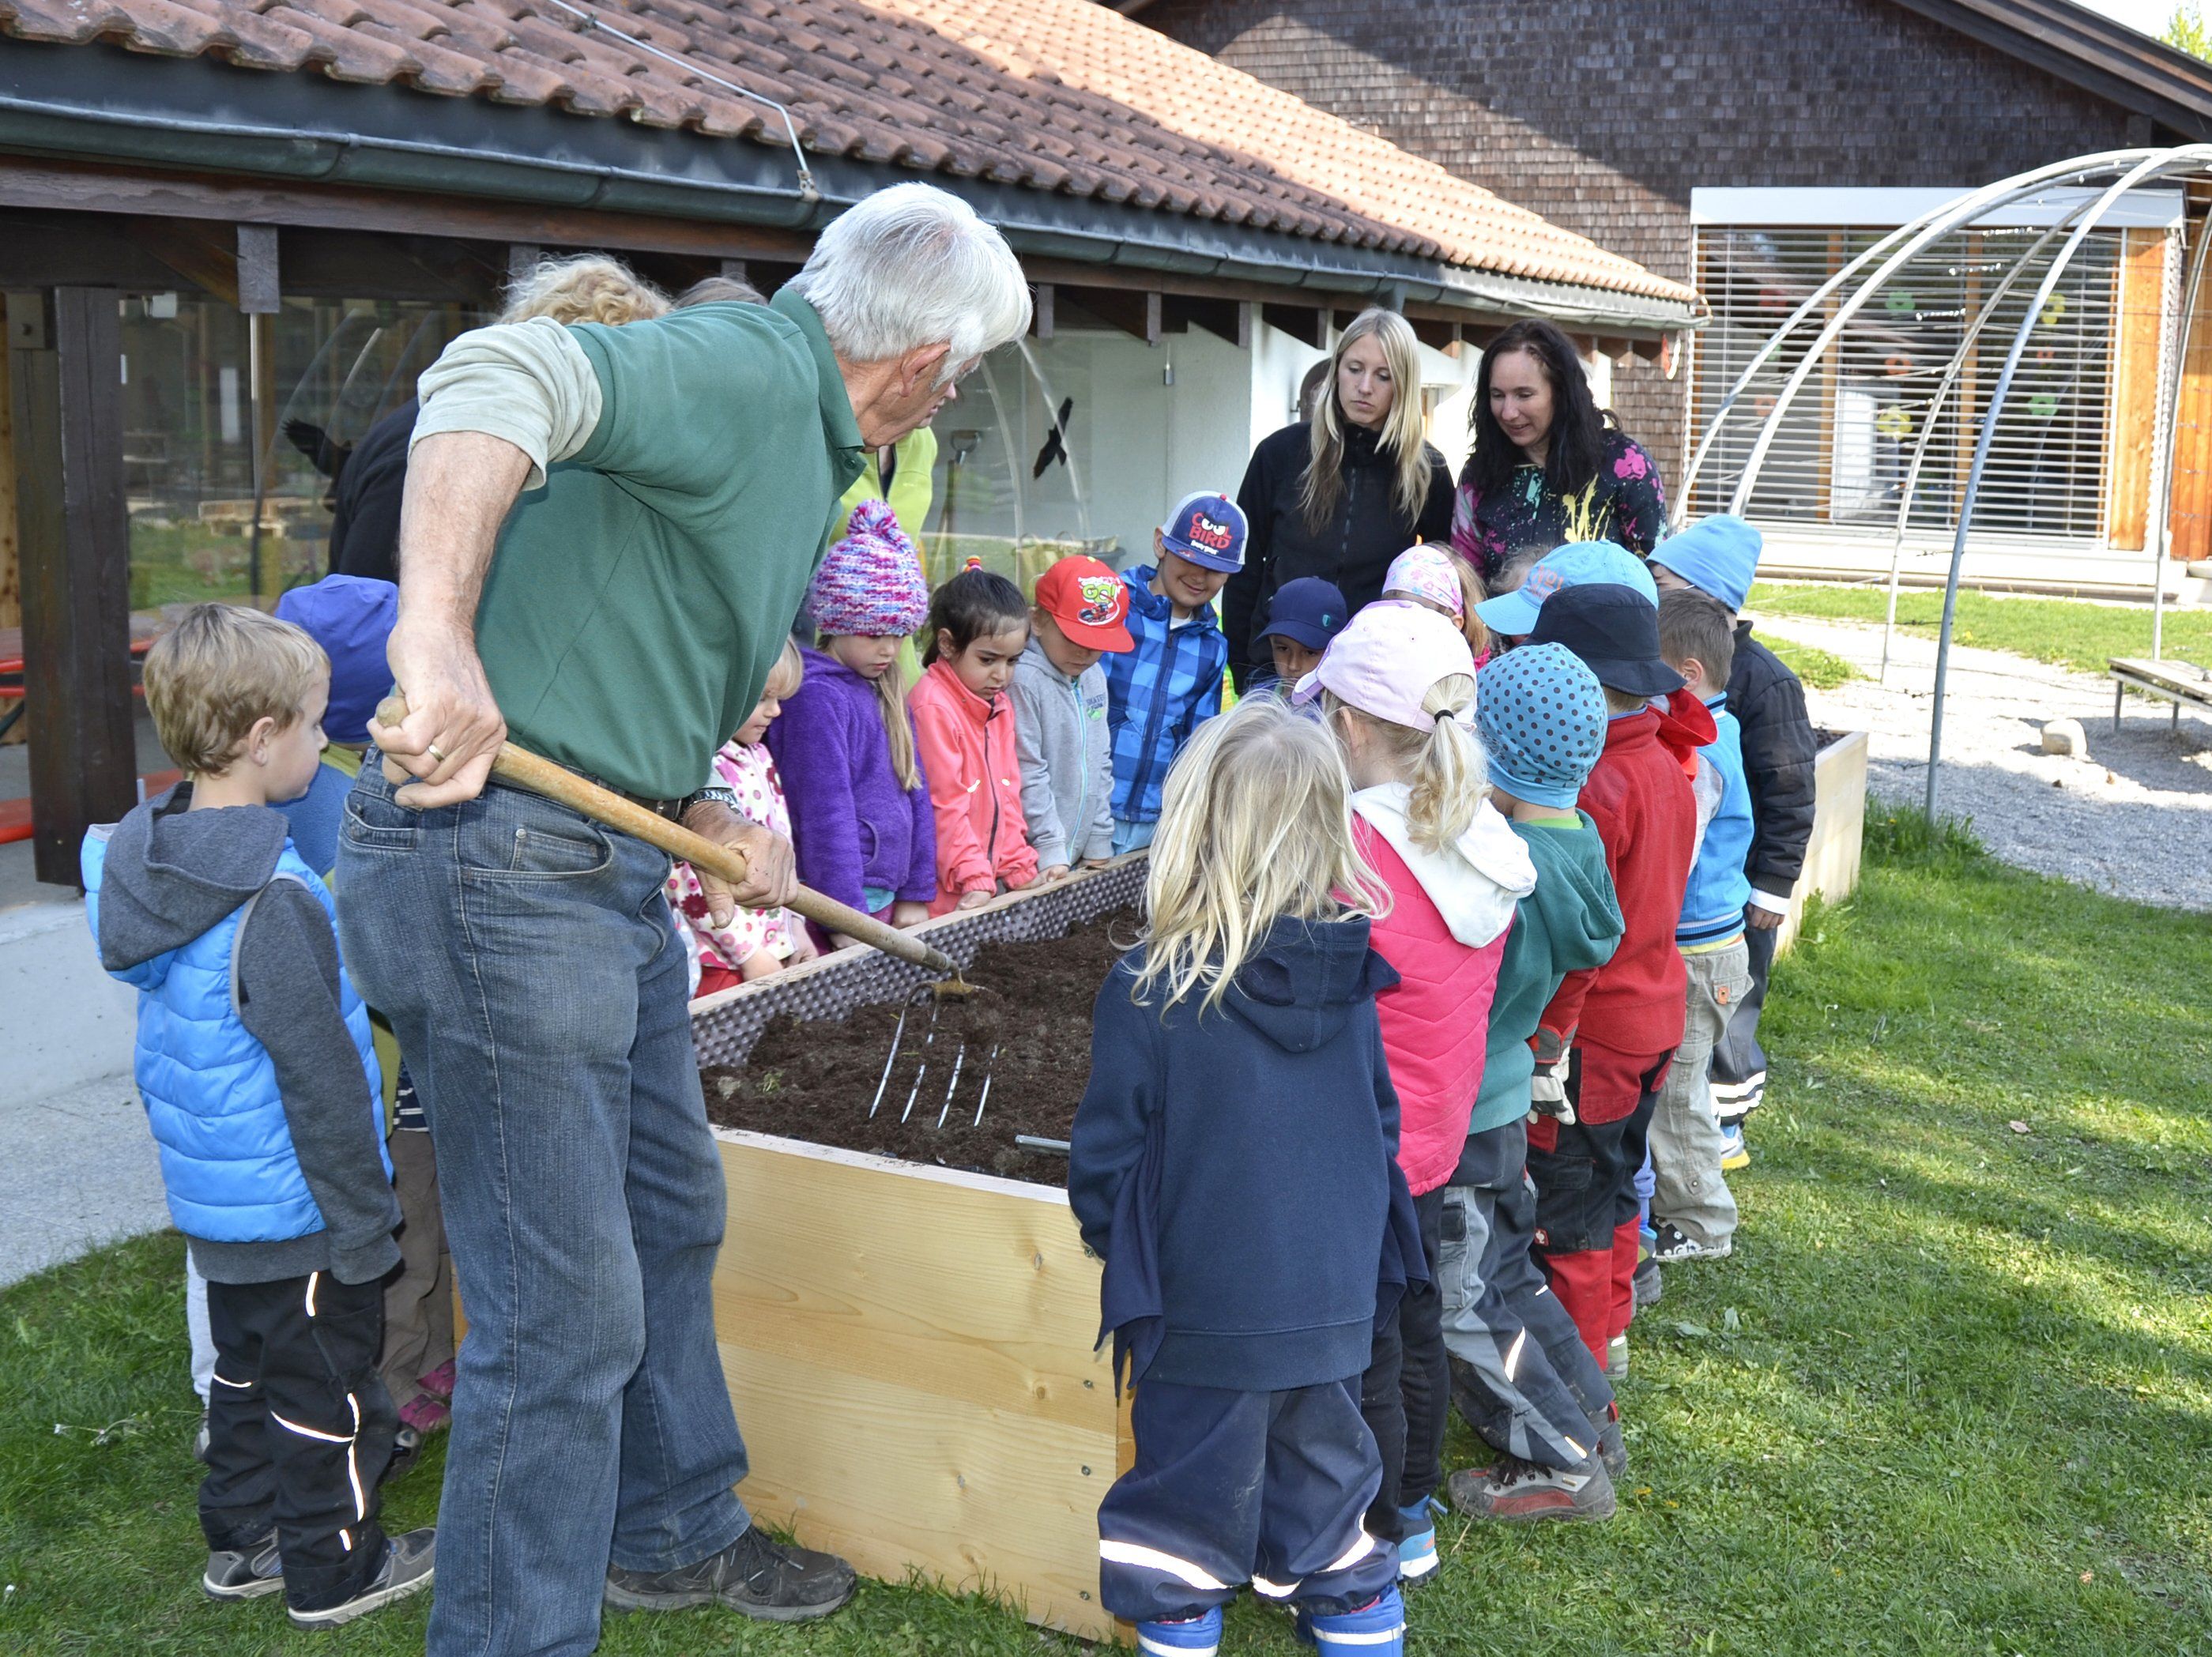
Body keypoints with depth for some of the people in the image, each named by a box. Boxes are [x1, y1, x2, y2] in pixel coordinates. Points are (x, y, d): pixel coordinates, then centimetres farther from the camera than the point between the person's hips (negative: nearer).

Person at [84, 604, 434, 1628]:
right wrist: (364, 1225, -15)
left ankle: (244, 1541, 37)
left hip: (212, 1203, 9)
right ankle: (334, 1569, 22)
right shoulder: (272, 901, -27)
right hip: (294, 1211, -9)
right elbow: (322, 1082, -23)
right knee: (325, 1383, 8)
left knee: (245, 1368, 23)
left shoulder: (149, 861, 2)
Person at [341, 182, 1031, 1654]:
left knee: (672, 1218, 23)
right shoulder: (736, 370, -16)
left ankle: (674, 1535, 43)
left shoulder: (802, 442, 17)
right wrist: (440, 631, -45)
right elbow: (505, 374, -35)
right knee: (566, 1310, -2)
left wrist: (723, 833, 23)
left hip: (614, 871, 11)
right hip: (500, 867, -11)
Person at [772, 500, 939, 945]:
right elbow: (825, 813, -18)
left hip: (885, 899, 8)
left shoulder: (887, 693, 13)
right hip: (836, 898, -8)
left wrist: (916, 893, 10)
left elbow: (916, 792, 15)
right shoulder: (816, 696, -14)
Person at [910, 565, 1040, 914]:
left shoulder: (1001, 705, 14)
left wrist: (1018, 868, 11)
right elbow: (945, 805, -16)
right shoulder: (932, 708, -15)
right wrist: (974, 879, -16)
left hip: (991, 884, 8)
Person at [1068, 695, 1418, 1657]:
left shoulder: (1148, 991, -19)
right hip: (1337, 1292, 4)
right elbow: (1380, 1126, 8)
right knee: (1326, 1460, 21)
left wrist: (1102, 1227, 10)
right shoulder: (1350, 981, -5)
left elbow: (1106, 1153, -10)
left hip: (1205, 1300, -4)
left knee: (1196, 1474, 12)